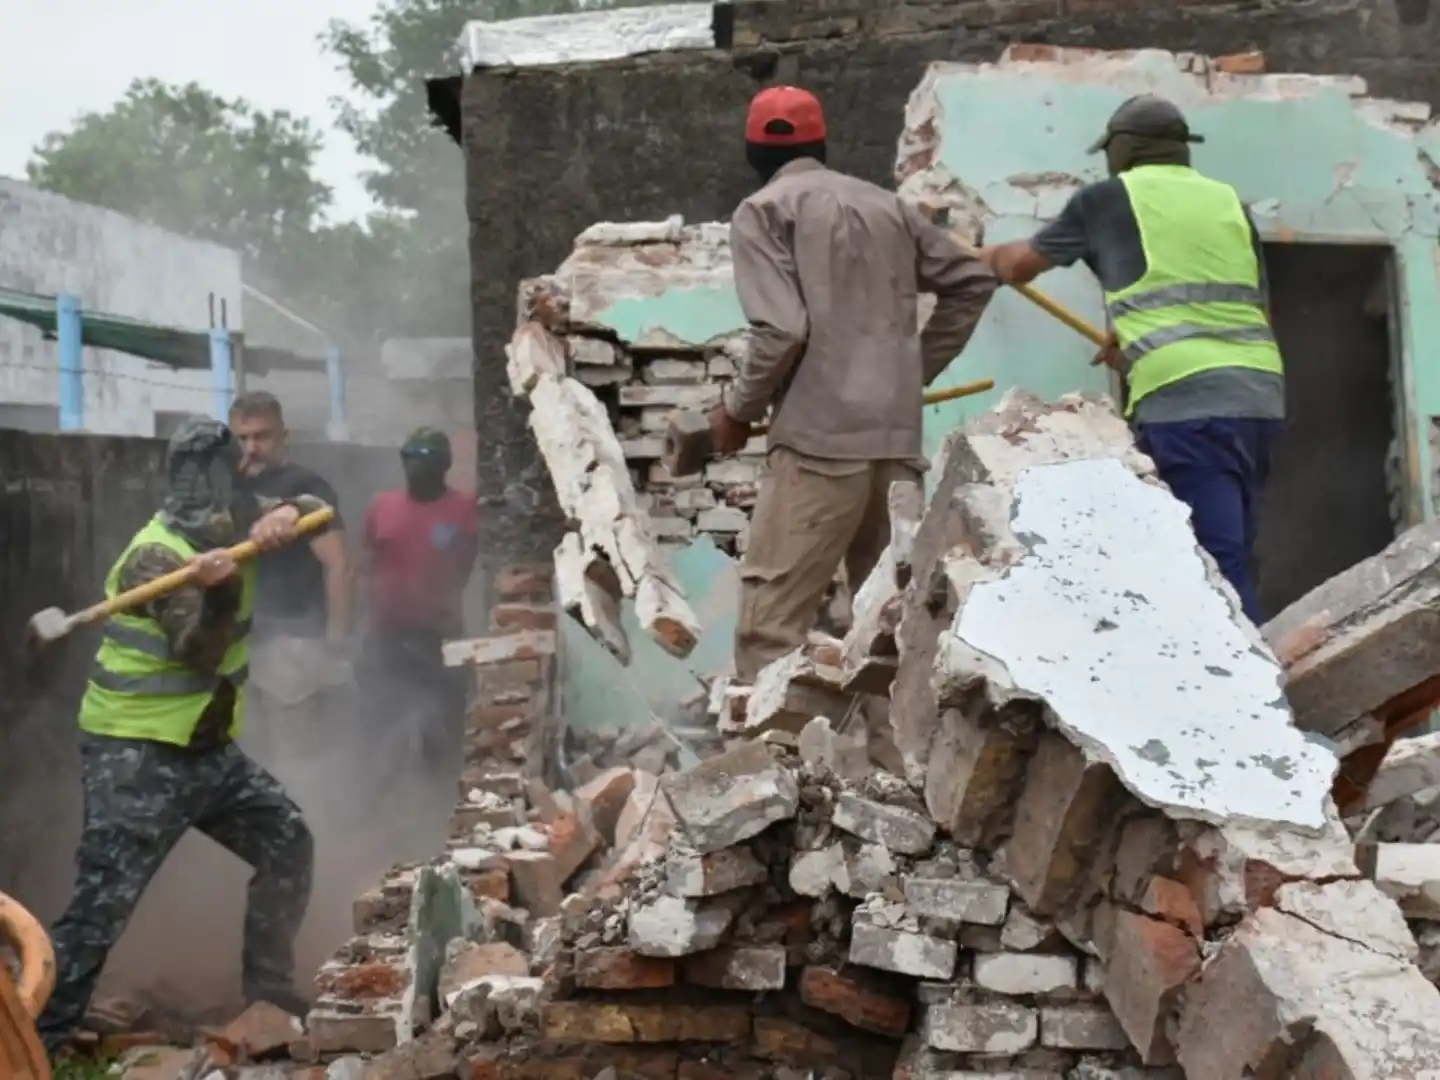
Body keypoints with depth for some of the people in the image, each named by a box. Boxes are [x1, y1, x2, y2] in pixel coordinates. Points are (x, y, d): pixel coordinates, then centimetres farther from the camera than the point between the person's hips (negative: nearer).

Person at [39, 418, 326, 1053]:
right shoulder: (157, 556, -18)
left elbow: (317, 509, 3)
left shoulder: (227, 530, 6)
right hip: (135, 753, -9)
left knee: (287, 845, 13)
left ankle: (269, 992, 25)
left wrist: (287, 515, -19)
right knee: (104, 901, -14)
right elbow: (197, 652, -25)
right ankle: (33, 1041, -10)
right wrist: (218, 590, -43)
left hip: (206, 746, 9)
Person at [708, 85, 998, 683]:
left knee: (770, 626, -8)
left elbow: (783, 330, -11)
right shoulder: (885, 203, 19)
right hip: (898, 439, 7)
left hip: (820, 439, -6)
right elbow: (972, 282, 22)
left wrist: (737, 408, 3)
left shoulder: (764, 210, 2)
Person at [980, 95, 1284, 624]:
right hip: (1261, 395, 6)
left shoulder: (1110, 197, 9)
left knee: (1218, 572, -10)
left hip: (1186, 401, -6)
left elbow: (1021, 265, 22)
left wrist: (992, 256, 46)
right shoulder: (1229, 201, 21)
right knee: (1227, 561, 11)